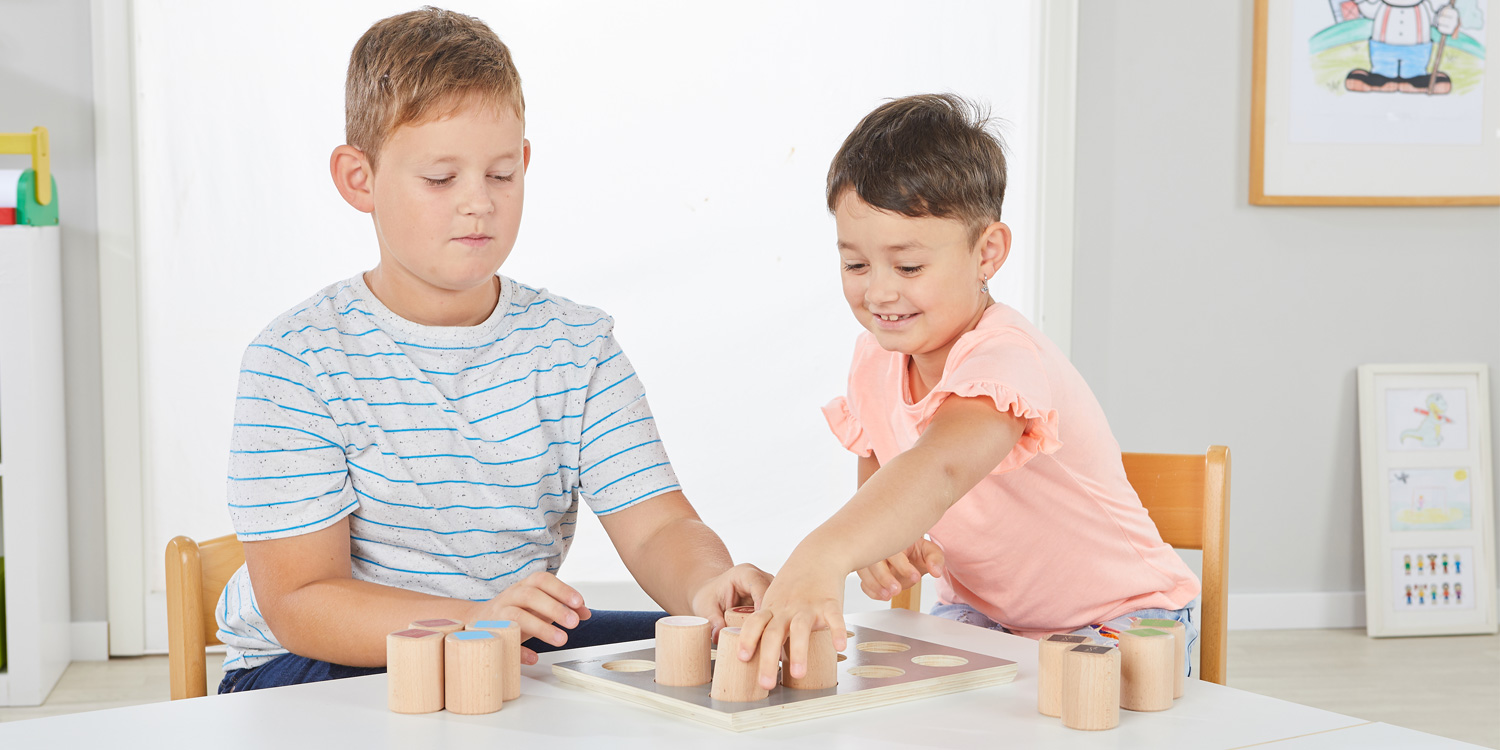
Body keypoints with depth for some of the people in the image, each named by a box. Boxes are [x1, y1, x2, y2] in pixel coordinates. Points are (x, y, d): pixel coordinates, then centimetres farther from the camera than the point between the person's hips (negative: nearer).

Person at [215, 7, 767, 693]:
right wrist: (474, 623, -34)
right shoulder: (298, 360, -12)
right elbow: (298, 602, -17)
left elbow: (656, 527, -6)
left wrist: (709, 584, -31)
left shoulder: (578, 344, 3)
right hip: (338, 663, -3)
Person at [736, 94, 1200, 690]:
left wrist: (824, 555, -67)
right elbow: (876, 486, 7)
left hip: (1116, 618, -5)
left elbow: (941, 468, -50)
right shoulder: (875, 361, -5)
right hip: (981, 613, 6)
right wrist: (880, 542, -18)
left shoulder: (1005, 357, -30)